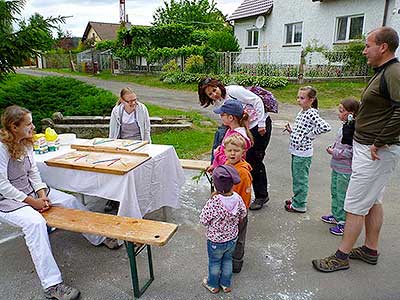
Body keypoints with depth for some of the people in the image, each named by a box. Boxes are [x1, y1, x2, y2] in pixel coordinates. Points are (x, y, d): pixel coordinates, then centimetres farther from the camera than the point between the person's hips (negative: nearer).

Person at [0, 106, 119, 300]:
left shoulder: (26, 143, 3)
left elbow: (33, 171, 7)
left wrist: (42, 194, -8)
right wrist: (31, 201, -20)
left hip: (30, 191, 8)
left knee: (70, 201, -1)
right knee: (35, 221, -33)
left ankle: (98, 237, 17)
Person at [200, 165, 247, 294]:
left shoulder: (214, 202, -36)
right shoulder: (237, 198, -21)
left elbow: (203, 220, -20)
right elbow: (243, 214, -3)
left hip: (216, 241, -3)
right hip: (232, 239, 4)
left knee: (214, 263, 22)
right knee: (227, 260, 28)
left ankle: (213, 285, 46)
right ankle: (226, 284, 47)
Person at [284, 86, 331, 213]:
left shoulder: (312, 113, -18)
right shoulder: (302, 112, 9)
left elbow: (326, 127, -31)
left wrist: (311, 135, -20)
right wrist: (291, 130, 4)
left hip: (303, 152, -9)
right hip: (296, 150, 9)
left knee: (301, 178, 4)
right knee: (296, 176, 20)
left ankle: (299, 205, 17)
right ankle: (297, 198, 37)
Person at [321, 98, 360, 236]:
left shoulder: (354, 130, -22)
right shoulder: (345, 127, 7)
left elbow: (351, 152, -26)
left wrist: (334, 152, -18)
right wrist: (333, 148, 7)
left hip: (345, 170, -10)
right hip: (337, 167, 10)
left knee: (342, 196, 2)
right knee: (334, 192, 22)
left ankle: (343, 223, 16)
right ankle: (335, 215, 39)